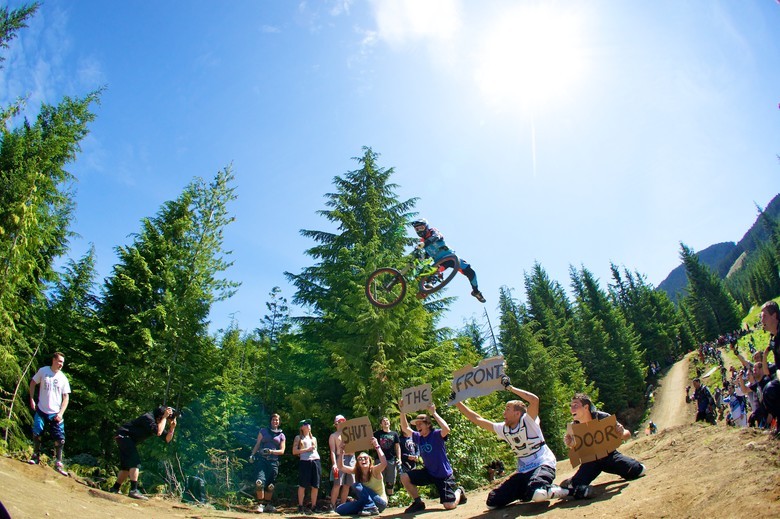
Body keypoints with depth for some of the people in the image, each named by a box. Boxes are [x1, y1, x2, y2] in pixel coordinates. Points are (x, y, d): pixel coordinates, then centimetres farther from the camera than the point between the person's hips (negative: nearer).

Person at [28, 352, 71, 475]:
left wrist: (61, 413, -8)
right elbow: (33, 383, 10)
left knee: (60, 439, -2)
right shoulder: (43, 371, -4)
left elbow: (66, 397, 0)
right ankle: (36, 457, 28)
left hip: (56, 413, 0)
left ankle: (58, 464, 12)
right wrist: (32, 399, 0)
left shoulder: (63, 378, -3)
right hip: (41, 411, 0)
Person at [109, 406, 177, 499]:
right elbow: (158, 432, -38)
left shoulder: (159, 422, 4)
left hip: (128, 440, 10)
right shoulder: (148, 418, -23)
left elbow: (167, 439, 3)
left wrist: (172, 428, -11)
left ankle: (115, 489, 27)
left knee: (127, 465, 15)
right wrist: (164, 417, -30)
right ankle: (134, 490, -23)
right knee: (135, 462, -19)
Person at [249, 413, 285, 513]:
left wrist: (271, 451, -11)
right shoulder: (263, 431, 11)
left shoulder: (281, 435, 13)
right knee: (260, 481, -19)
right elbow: (257, 444, 10)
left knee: (270, 485, 5)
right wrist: (252, 454, -6)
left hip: (273, 461, 2)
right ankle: (260, 504, -9)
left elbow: (282, 451, 6)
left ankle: (267, 504, 20)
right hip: (262, 460, -2)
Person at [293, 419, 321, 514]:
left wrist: (318, 461, 13)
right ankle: (300, 506, 10)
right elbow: (294, 451, -1)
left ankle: (313, 507, 8)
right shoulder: (298, 438, 9)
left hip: (315, 461, 4)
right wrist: (306, 449, -7)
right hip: (305, 462, -4)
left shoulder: (314, 438, 23)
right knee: (303, 485, -2)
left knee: (315, 486, 1)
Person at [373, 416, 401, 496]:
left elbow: (397, 447, 10)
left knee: (391, 482, 6)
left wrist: (399, 458, 2)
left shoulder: (394, 434, 10)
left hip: (392, 460, 2)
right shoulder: (377, 433, 6)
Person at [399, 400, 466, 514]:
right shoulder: (418, 437, 1)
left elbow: (446, 429, -38)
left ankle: (459, 491, 25)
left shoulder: (436, 434, -17)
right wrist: (402, 411, -11)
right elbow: (405, 428, 1)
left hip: (444, 474, -6)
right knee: (404, 477, -10)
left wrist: (434, 413, -37)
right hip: (428, 472, 6)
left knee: (449, 506, -10)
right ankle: (418, 503, 8)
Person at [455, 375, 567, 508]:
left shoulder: (527, 421, -12)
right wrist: (458, 402, 7)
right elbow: (477, 419, 8)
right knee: (492, 502, -3)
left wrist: (510, 387, -24)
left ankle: (556, 490, -5)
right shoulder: (503, 429, 4)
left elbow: (534, 399, -30)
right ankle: (528, 491, 14)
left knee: (537, 494, -40)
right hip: (523, 471, 7)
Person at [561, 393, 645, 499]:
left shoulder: (602, 417, -21)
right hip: (590, 461, -4)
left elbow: (627, 434, -10)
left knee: (638, 469, -11)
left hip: (609, 455, 4)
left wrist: (621, 434, -34)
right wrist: (570, 446, -24)